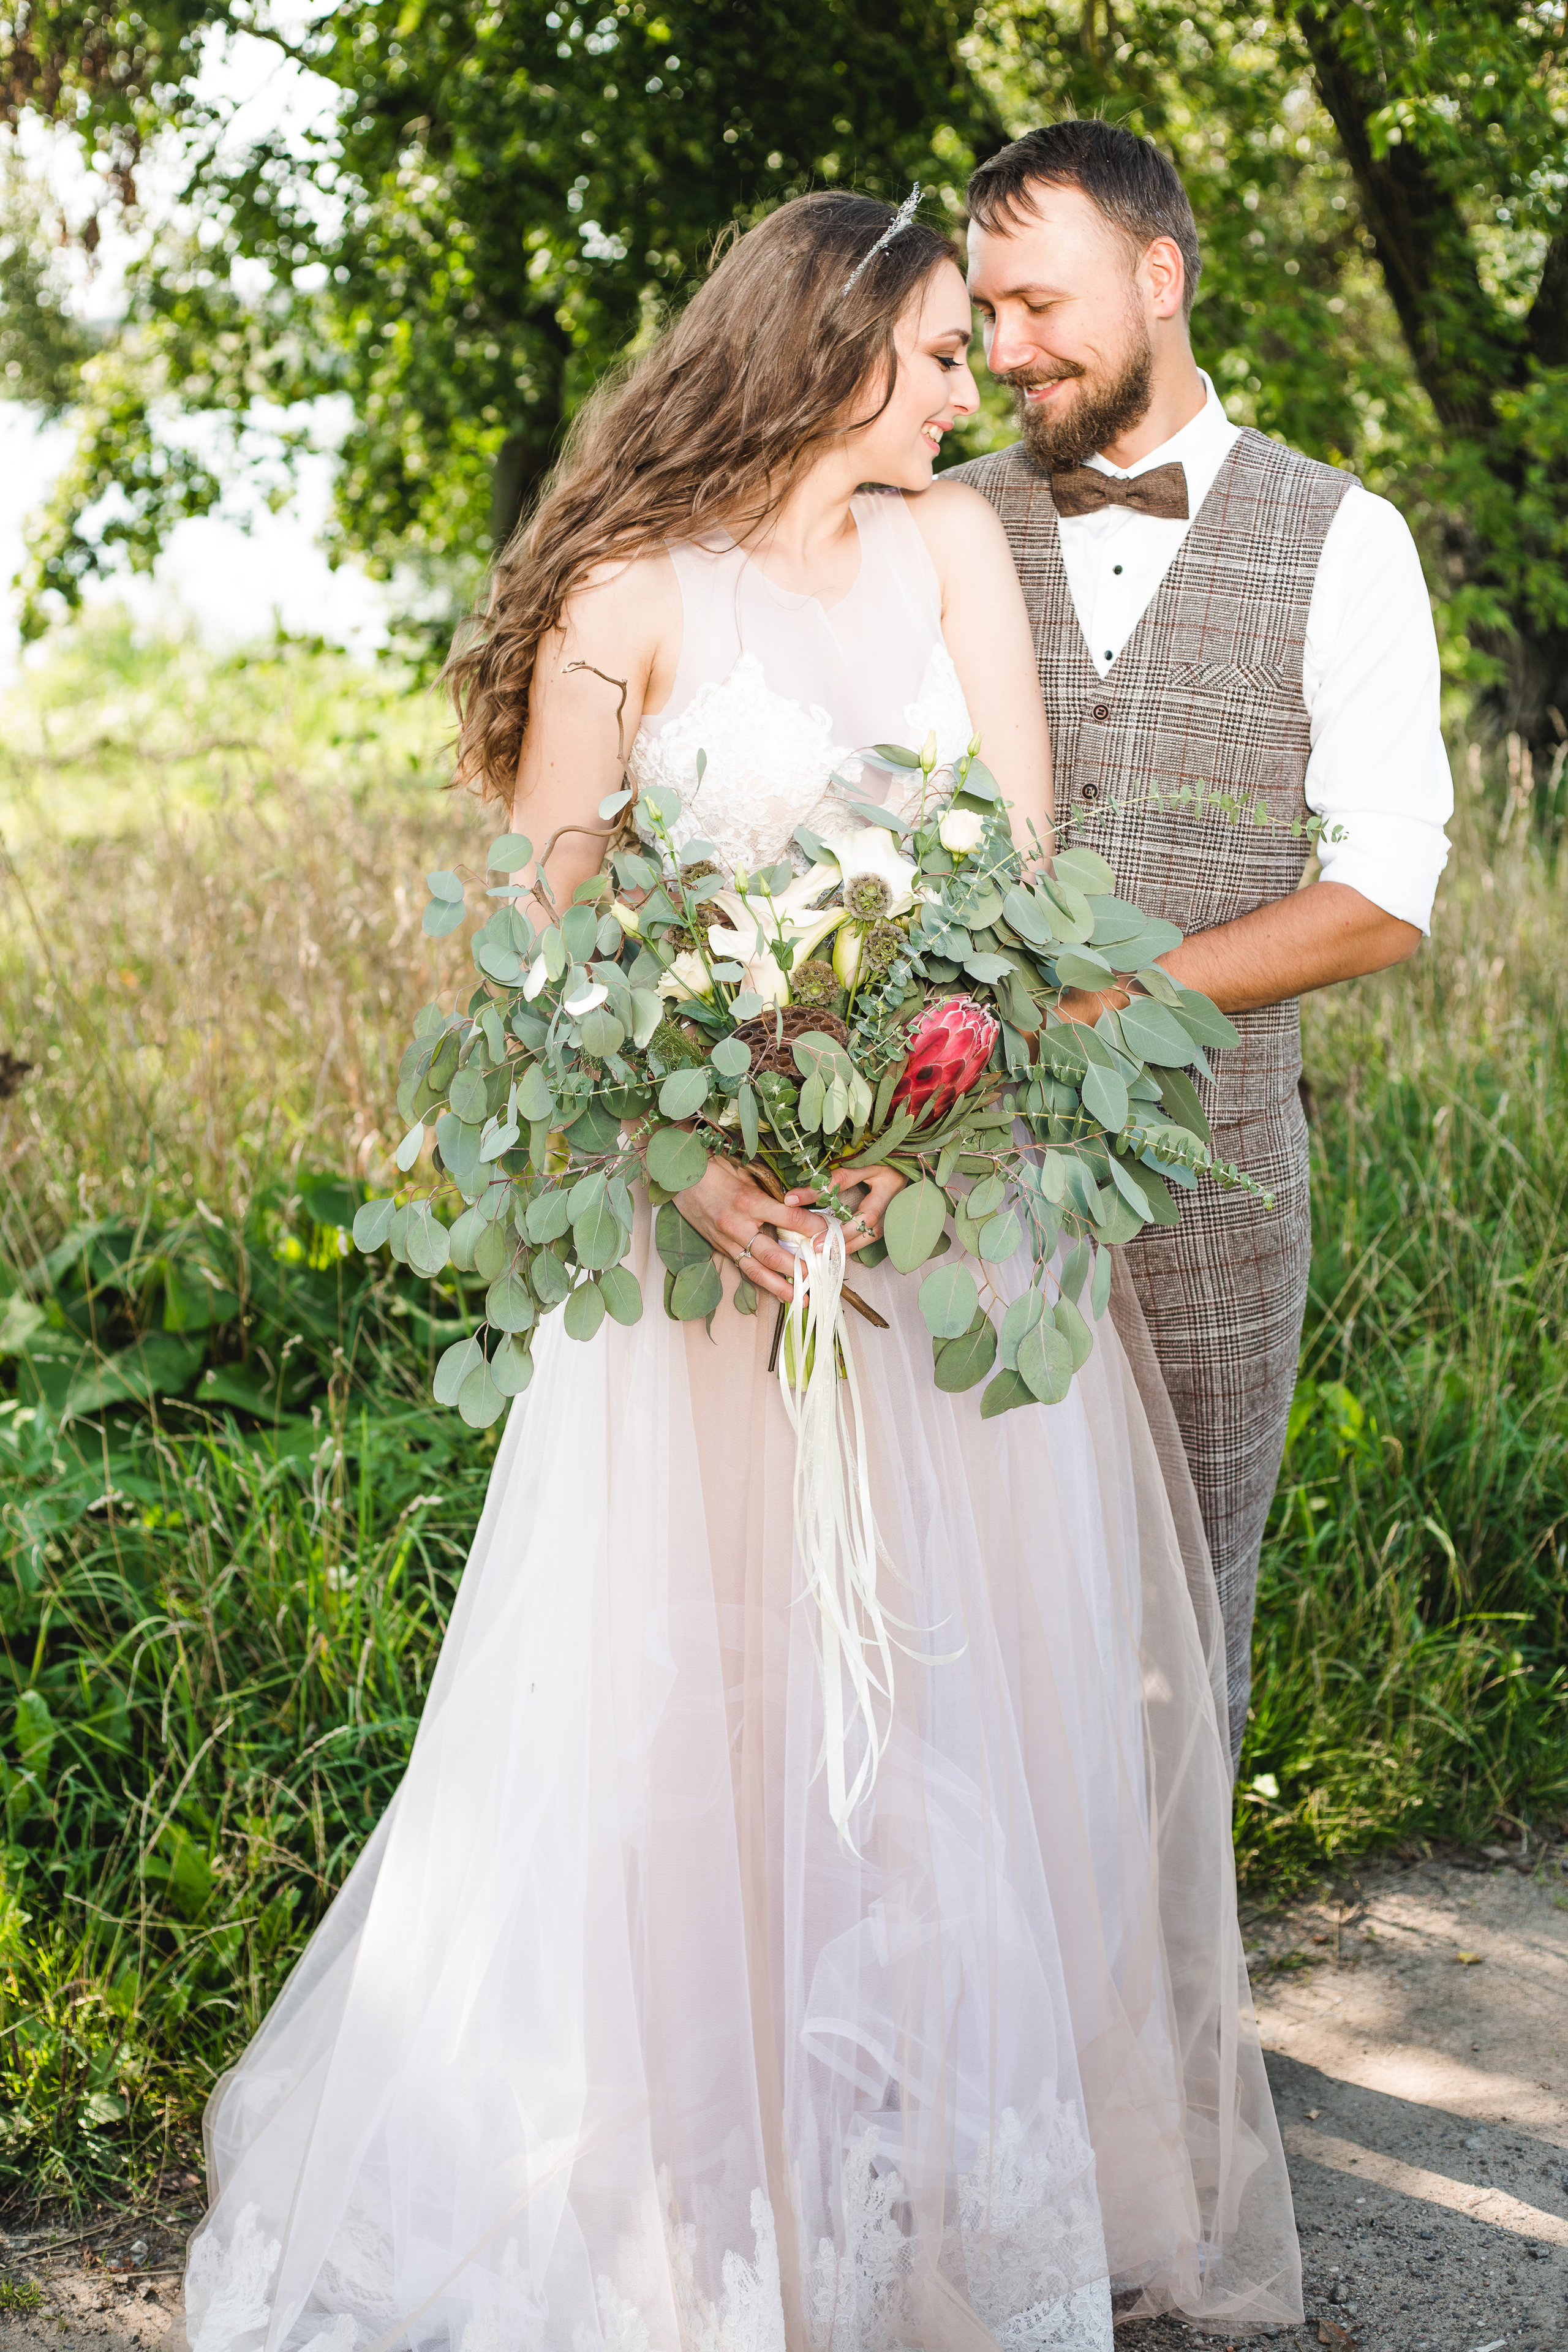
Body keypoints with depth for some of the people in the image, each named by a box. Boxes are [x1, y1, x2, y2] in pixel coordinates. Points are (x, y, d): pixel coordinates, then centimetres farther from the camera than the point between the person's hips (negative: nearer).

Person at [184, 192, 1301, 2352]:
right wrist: (692, 1163, -24)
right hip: (726, 1209, -4)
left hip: (966, 1193, 4)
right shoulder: (630, 595, -4)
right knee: (709, 1709, 2)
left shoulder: (951, 545, 7)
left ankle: (990, 2178, 25)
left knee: (989, 1687, 8)